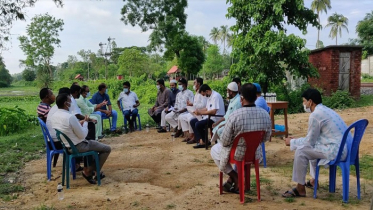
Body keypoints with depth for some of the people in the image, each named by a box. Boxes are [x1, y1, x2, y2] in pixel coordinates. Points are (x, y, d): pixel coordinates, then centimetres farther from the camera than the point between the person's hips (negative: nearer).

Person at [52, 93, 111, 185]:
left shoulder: (55, 115, -3)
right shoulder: (70, 117, -30)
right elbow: (82, 135, -21)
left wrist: (79, 123, 6)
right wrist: (85, 122, -7)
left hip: (66, 145, 9)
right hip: (77, 146, -9)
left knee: (91, 143, 34)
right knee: (107, 149, 3)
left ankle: (88, 169, 32)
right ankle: (88, 171, 9)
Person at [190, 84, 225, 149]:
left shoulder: (215, 96, -18)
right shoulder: (209, 96, 12)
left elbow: (213, 111, -26)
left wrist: (201, 112, -20)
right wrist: (198, 110, 3)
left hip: (216, 119, -11)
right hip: (209, 117, 11)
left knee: (198, 124, -24)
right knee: (192, 122, 4)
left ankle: (204, 141, -3)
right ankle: (200, 140, -1)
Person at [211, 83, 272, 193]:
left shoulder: (234, 115, -28)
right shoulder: (265, 114, -14)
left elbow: (225, 142, -20)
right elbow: (266, 138, 1)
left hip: (238, 154, -4)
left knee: (214, 150, 26)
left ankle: (235, 178, 19)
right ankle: (232, 180, 39)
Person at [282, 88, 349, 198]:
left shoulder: (315, 115, -14)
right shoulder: (326, 110, 17)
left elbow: (309, 141, -8)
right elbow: (313, 138, 25)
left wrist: (292, 142, 6)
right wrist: (296, 140, 24)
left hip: (336, 151, -10)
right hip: (345, 148, 10)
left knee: (301, 151, -7)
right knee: (311, 147, 27)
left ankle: (300, 189, 1)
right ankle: (313, 180, 37)